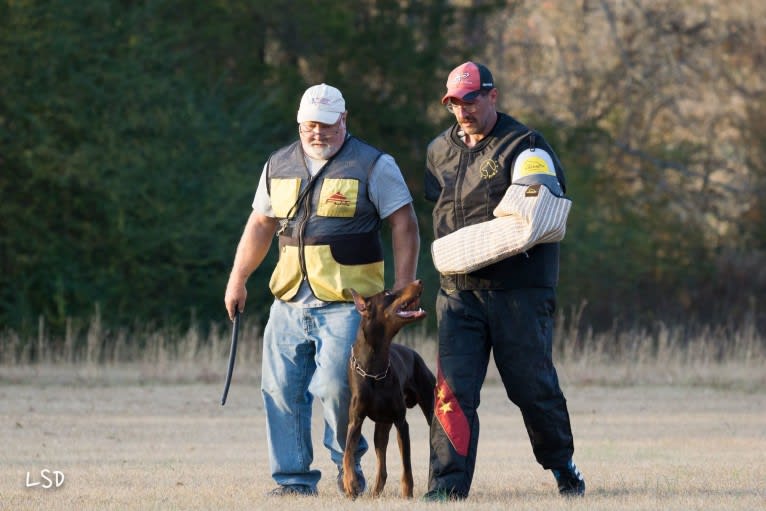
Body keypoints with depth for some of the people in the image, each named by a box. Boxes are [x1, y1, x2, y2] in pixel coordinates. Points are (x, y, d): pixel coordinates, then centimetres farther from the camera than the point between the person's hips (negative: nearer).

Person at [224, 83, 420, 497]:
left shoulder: (373, 166, -1)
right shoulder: (278, 166, 14)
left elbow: (404, 225, -2)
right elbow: (260, 225, 21)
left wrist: (402, 288, -8)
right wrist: (237, 280, 15)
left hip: (345, 302, -5)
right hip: (289, 300, 5)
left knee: (334, 387, -15)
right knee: (280, 389, 0)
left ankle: (349, 465, 6)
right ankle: (293, 478, 8)